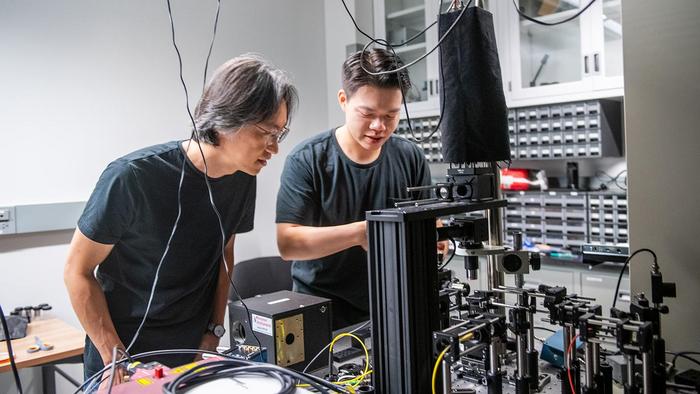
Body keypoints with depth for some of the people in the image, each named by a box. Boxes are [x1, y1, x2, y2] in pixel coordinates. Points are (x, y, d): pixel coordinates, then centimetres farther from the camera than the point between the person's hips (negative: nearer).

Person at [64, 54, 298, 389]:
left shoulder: (242, 179, -8)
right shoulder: (132, 177, -24)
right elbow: (78, 271, -14)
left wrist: (215, 331, 2)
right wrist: (116, 359, -14)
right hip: (123, 353, -4)